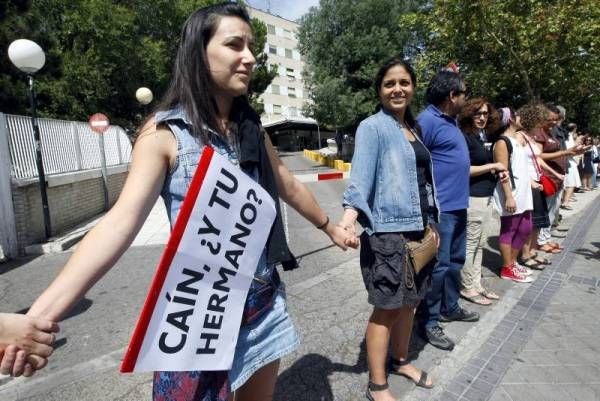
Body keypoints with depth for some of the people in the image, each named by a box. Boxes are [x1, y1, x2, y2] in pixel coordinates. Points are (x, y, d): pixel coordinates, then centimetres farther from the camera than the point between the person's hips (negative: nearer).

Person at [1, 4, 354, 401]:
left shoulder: (251, 129, 5)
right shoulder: (165, 132, -12)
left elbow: (289, 186, 15)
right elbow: (122, 220, -21)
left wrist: (330, 226, 27)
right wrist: (40, 315, -30)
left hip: (263, 303, 5)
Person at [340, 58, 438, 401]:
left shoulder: (414, 128, 15)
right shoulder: (372, 127, -8)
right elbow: (361, 175, -20)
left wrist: (431, 223, 19)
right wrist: (350, 213, -37)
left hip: (418, 227, 8)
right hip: (388, 231, -8)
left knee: (410, 301, 18)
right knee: (388, 308, 0)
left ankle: (401, 361, 39)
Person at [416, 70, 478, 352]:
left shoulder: (451, 120, 15)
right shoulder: (427, 121, -15)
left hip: (458, 205, 10)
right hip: (440, 208, -10)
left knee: (455, 261, 20)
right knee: (438, 265, -3)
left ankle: (449, 307, 37)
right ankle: (428, 322, 12)